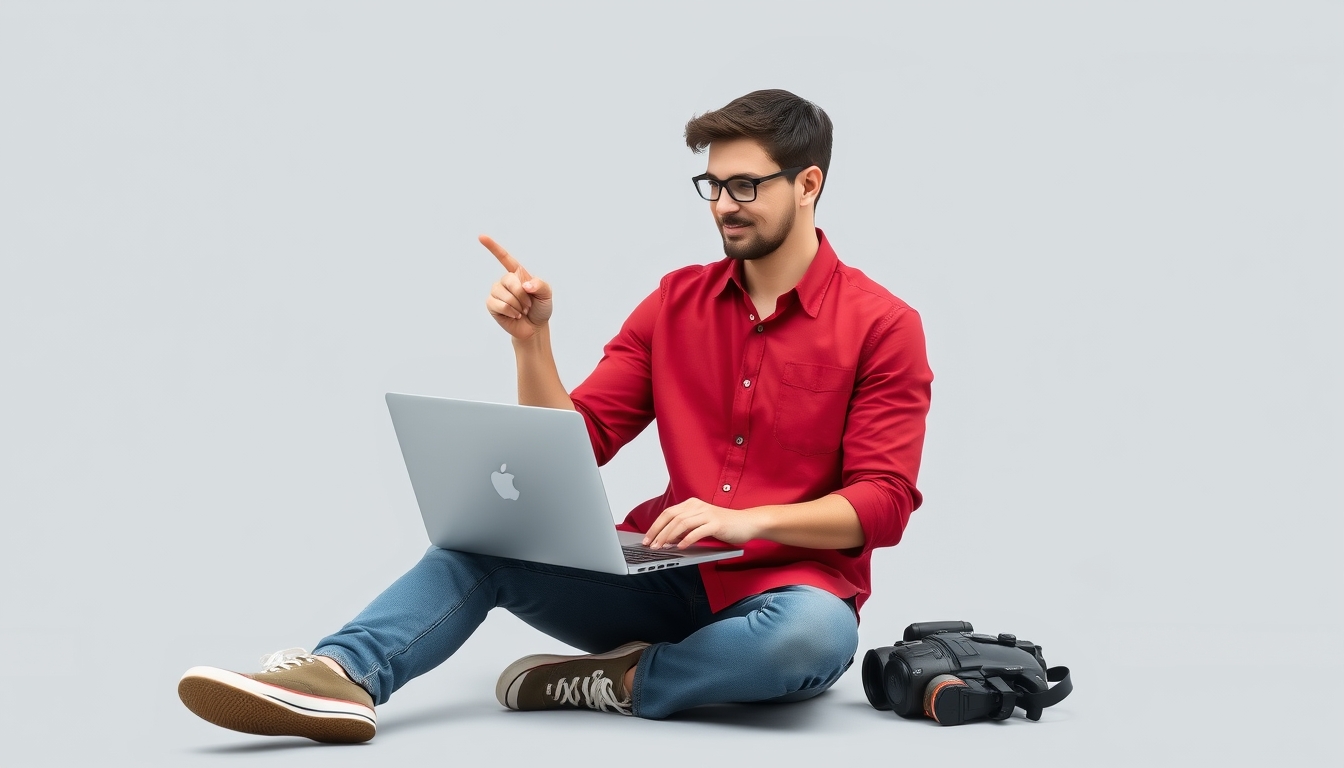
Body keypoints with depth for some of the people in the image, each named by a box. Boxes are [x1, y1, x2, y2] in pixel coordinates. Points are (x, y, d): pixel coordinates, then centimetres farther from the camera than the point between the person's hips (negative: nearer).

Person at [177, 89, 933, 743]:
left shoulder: (882, 326, -5)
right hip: (665, 584, 4)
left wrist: (747, 519, -25)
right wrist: (532, 337, -11)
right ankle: (340, 678, -42)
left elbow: (884, 503, -11)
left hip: (788, 594, -4)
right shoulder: (676, 301, 8)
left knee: (819, 633, -39)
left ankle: (613, 683, -21)